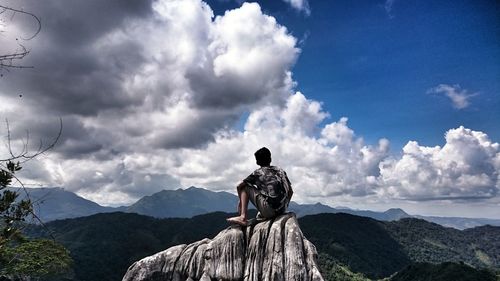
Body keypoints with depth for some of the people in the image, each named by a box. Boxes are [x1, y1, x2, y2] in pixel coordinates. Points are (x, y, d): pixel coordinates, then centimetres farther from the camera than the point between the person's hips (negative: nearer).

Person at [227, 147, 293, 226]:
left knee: (245, 187, 8)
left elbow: (239, 187, 7)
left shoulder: (258, 173, 3)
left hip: (268, 210, -6)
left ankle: (243, 217, -1)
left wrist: (241, 201, 22)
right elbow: (290, 192, 17)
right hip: (281, 211, 6)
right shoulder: (280, 171, 15)